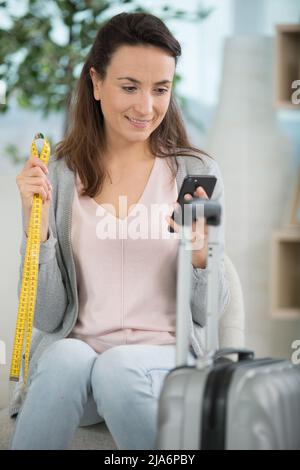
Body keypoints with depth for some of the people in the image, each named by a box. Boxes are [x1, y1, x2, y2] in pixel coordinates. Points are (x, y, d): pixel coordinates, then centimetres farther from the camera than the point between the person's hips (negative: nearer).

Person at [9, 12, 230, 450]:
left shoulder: (198, 173, 3)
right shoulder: (59, 176, 3)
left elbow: (207, 314, 5)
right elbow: (47, 317, 0)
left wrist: (201, 257, -16)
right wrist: (37, 224, -14)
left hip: (165, 357, 1)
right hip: (72, 353, 0)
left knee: (117, 366, -32)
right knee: (67, 356, -33)